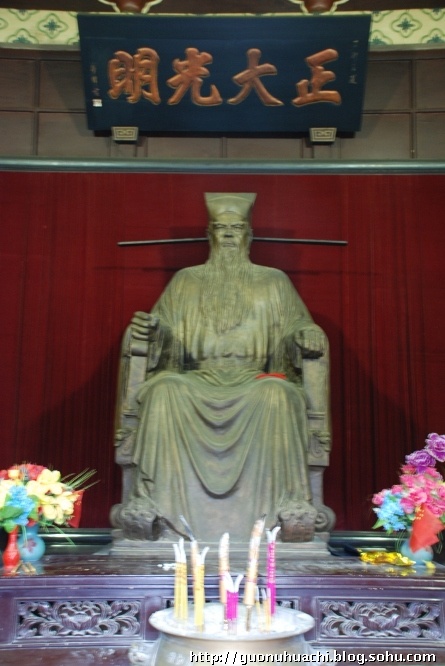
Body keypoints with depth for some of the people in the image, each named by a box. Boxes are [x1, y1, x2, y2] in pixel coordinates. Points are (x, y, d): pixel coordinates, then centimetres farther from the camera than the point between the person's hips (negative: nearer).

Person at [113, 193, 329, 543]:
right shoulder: (187, 280, 21)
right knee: (164, 389, -33)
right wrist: (149, 328, -12)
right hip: (199, 379, 1)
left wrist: (309, 336, -13)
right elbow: (164, 327, 13)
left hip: (255, 379, 0)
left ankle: (290, 507, -34)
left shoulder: (273, 281, 20)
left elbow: (297, 327, 12)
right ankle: (149, 504, -33)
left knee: (277, 392, -36)